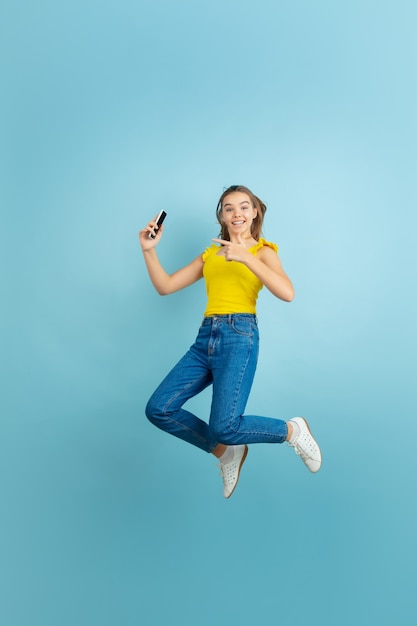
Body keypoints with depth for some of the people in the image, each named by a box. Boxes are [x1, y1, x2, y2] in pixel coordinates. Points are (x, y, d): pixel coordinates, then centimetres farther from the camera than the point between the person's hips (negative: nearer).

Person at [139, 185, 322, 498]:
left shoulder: (263, 250, 7)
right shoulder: (209, 254, 20)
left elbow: (287, 293, -13)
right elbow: (165, 286, 15)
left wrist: (245, 257, -20)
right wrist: (149, 249, 3)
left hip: (240, 335, -5)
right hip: (206, 337, 6)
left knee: (224, 427, -20)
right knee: (159, 409, -7)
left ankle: (292, 430, 9)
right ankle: (226, 452, 12)